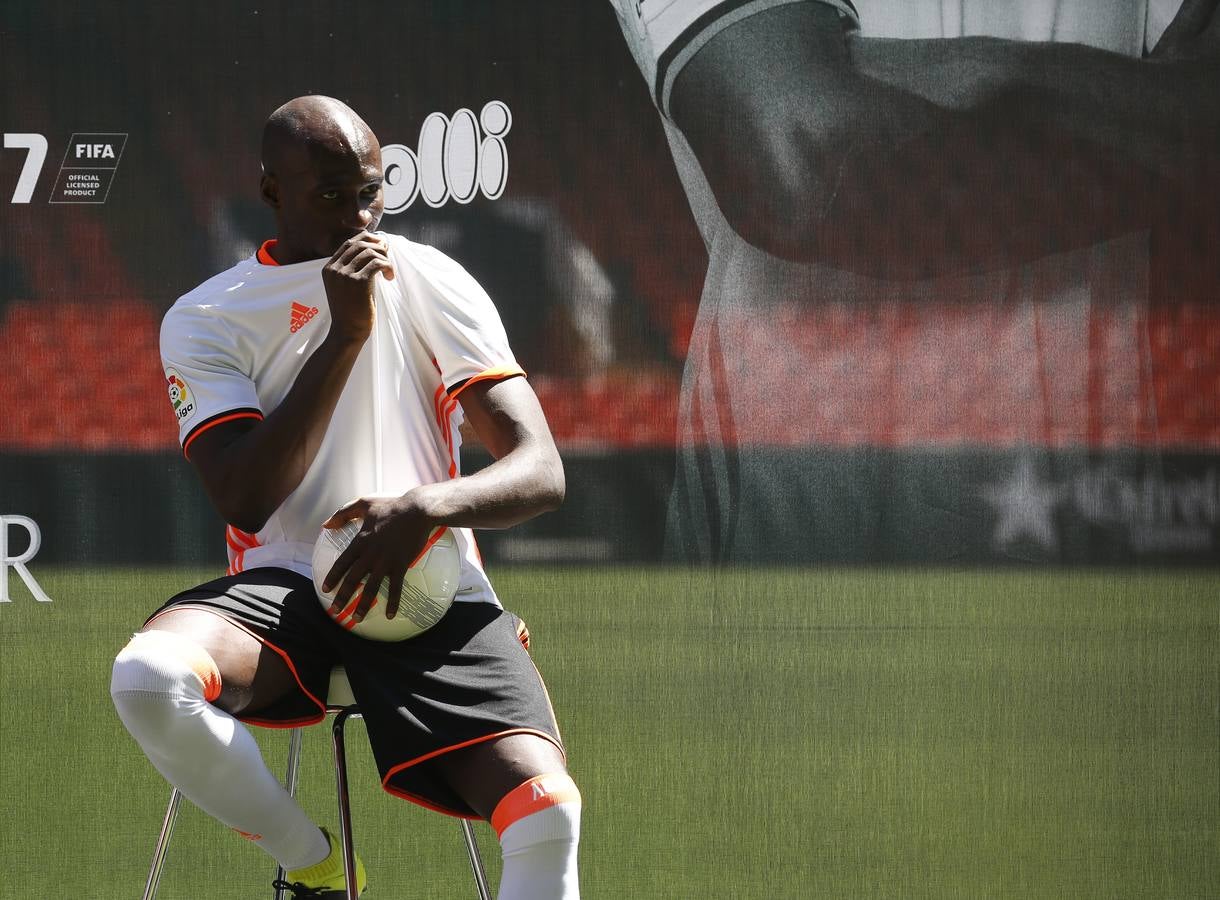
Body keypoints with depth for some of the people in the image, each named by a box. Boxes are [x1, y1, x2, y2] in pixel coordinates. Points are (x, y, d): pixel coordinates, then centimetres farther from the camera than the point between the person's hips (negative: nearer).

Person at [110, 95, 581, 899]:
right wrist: (343, 334, -15)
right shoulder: (206, 320, 4)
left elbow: (541, 473, -2)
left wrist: (426, 508, -24)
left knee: (548, 812, -28)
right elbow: (246, 501, -10)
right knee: (148, 678, -35)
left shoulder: (434, 285, 7)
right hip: (284, 587, 0)